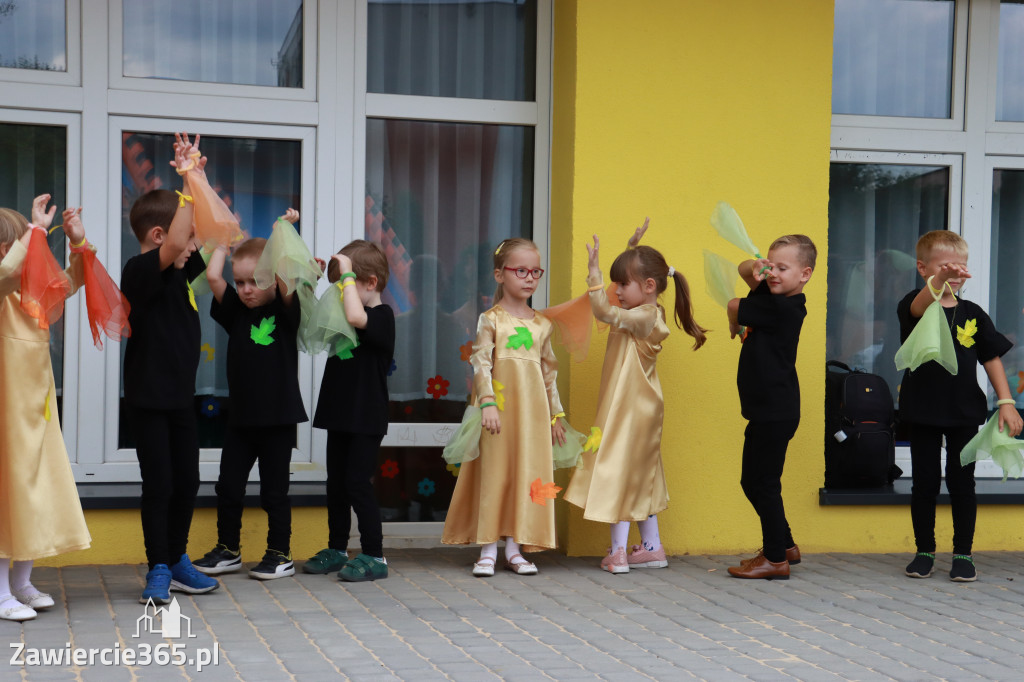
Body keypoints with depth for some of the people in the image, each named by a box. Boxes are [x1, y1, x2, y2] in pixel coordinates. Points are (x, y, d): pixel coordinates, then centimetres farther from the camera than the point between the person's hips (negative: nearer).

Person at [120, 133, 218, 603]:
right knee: (159, 485, -2)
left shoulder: (178, 274, 9)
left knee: (187, 482, 13)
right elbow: (174, 246, -32)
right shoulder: (139, 271, -14)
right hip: (148, 399, -8)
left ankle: (177, 561, 26)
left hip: (181, 397, 8)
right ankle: (159, 570, 9)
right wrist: (188, 182, -28)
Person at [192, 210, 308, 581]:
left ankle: (280, 554, 17)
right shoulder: (235, 312, 5)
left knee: (274, 491, 5)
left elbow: (284, 279, -23)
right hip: (241, 416, 4)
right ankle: (228, 550, 24)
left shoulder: (284, 311, -4)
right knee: (228, 486, 9)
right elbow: (212, 276, -7)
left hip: (278, 417, -4)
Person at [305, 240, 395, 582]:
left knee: (358, 484, -7)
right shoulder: (346, 318, 12)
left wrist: (347, 273, -25)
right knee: (336, 483, 13)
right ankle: (337, 550, 25)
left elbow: (356, 317, -35)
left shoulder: (382, 315, -14)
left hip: (366, 419, -9)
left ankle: (374, 556, 0)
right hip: (341, 414, 9)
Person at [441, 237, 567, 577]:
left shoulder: (542, 325, 12)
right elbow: (481, 363, -10)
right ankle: (488, 550, 5)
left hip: (532, 410, 4)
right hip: (499, 407, -4)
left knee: (525, 474, 5)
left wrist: (556, 414, 15)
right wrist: (487, 403, -20)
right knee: (493, 472, -2)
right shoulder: (490, 319, -2)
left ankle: (514, 548, 13)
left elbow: (550, 372, 16)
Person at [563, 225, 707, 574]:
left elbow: (602, 310, -31)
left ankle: (618, 551, -5)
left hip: (632, 409, -10)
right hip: (631, 406, 10)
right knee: (640, 475, 15)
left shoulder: (644, 317, -19)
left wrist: (594, 270, -30)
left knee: (621, 472, -7)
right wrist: (633, 250, 17)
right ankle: (652, 547, 22)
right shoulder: (645, 314, 9)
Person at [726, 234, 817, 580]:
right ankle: (784, 545, 29)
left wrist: (734, 326, 10)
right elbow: (744, 269, 17)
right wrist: (755, 268, -6)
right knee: (754, 481, 18)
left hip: (776, 412, -10)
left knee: (763, 483, -4)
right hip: (764, 410, 10)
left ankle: (776, 558, 5)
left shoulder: (785, 308, -19)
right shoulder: (771, 296, 8)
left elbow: (734, 306, -12)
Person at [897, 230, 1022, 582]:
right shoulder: (916, 306, -7)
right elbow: (921, 305, -33)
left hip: (964, 411, 2)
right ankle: (924, 551, 20)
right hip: (923, 410, -2)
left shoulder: (972, 314, 4)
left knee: (962, 483, 5)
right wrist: (939, 280, -55)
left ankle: (963, 554, 17)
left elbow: (992, 359, 8)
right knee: (925, 483, 6)